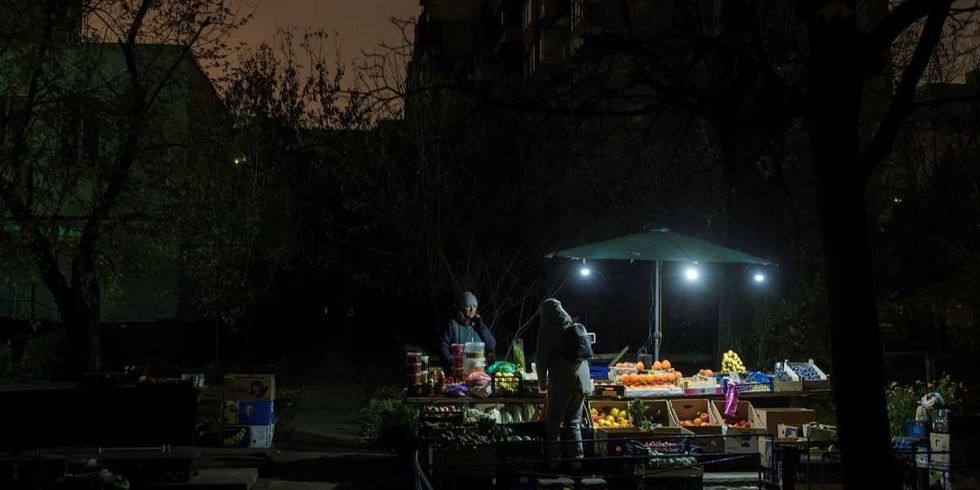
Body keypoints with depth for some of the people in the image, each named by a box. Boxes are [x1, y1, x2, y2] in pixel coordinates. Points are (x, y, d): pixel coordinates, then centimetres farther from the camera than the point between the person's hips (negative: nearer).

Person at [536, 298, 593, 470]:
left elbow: (541, 357, -3)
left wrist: (542, 381, 9)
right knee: (574, 422, 13)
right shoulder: (575, 327, 17)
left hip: (562, 382, -6)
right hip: (582, 381, 6)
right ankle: (577, 460, 8)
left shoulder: (547, 327, -1)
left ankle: (553, 460, 2)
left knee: (553, 422, 4)